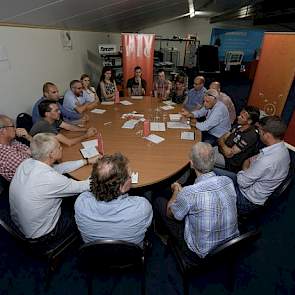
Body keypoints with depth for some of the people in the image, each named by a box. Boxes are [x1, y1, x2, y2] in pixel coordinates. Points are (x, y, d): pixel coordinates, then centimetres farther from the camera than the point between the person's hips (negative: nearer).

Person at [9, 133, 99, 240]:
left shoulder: (27, 163, -14)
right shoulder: (50, 178, -36)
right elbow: (82, 187, -24)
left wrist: (87, 161, 1)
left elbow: (58, 168, -1)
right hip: (41, 234, -7)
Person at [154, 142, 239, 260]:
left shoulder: (189, 193, -34)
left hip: (202, 253, -5)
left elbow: (170, 214, -12)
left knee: (159, 202, 6)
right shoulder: (228, 181, -17)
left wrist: (176, 191, 5)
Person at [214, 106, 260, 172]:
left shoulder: (251, 135, -27)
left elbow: (229, 154, -28)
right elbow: (221, 139, 4)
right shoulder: (239, 126, 0)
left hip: (231, 163, -8)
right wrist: (225, 147, -17)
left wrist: (222, 144, -11)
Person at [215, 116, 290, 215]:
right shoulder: (282, 148, -5)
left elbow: (242, 182, -24)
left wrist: (245, 167, -7)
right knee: (214, 172, 6)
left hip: (248, 200, -9)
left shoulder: (267, 161, -35)